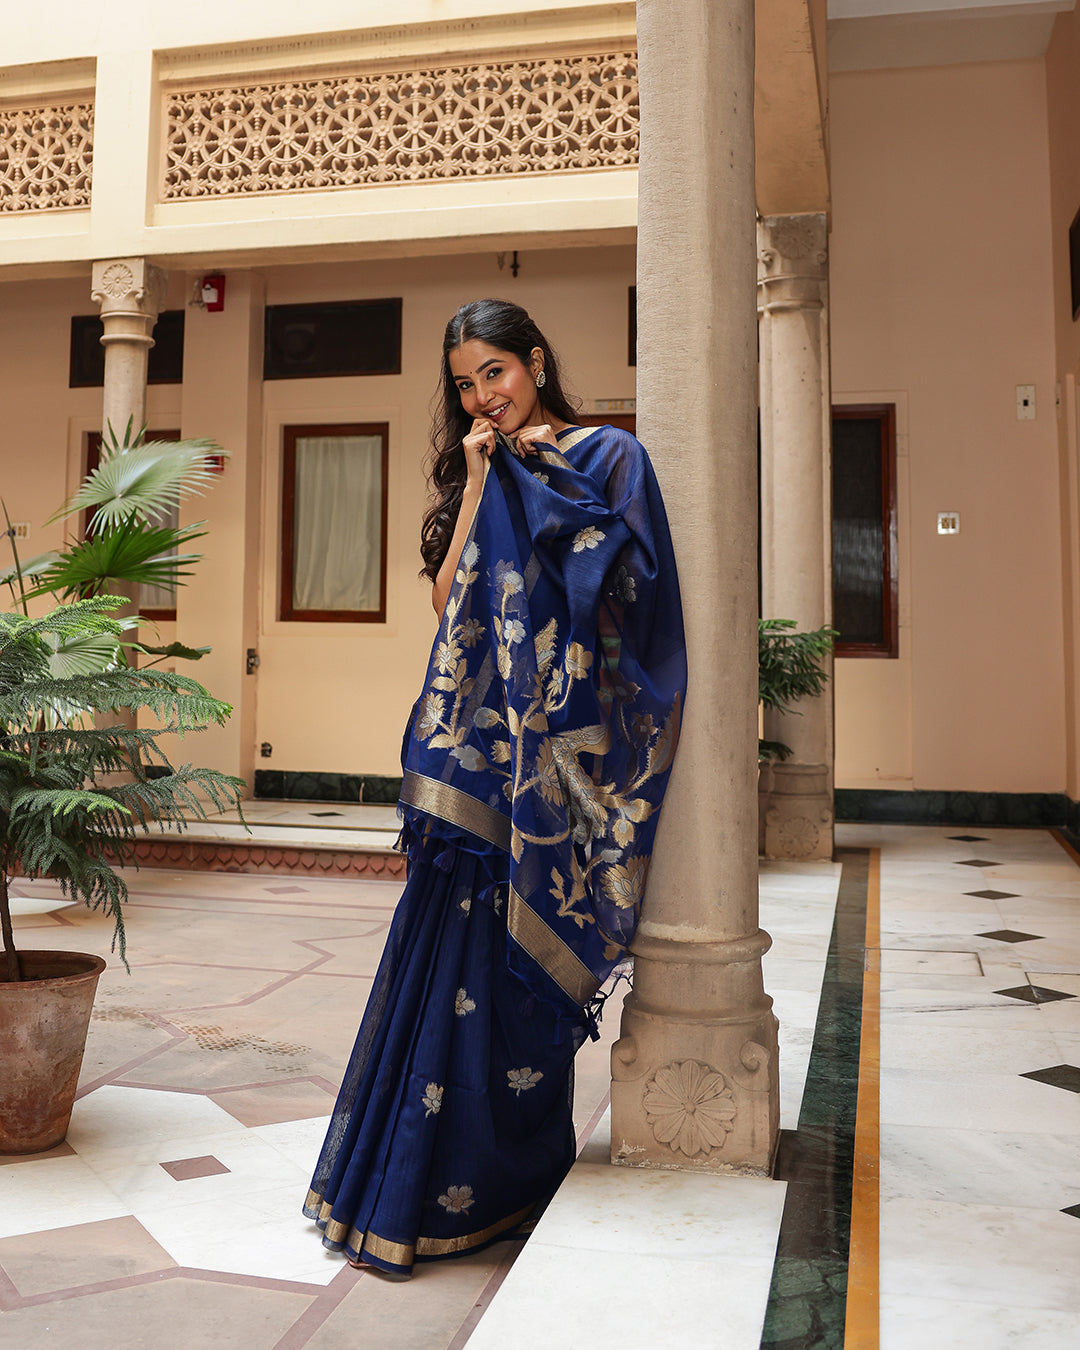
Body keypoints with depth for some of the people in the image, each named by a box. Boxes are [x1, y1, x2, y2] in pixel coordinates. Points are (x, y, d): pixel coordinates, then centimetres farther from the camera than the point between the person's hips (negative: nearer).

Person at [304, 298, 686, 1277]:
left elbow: (626, 582, -11)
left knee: (508, 952, -2)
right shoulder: (478, 476, 19)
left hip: (556, 747, -5)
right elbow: (450, 598, 6)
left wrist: (545, 474, -7)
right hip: (480, 743, 5)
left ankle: (491, 1183, 15)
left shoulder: (608, 456, 4)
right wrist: (481, 483, 1)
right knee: (463, 941, 5)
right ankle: (435, 1175, 19)